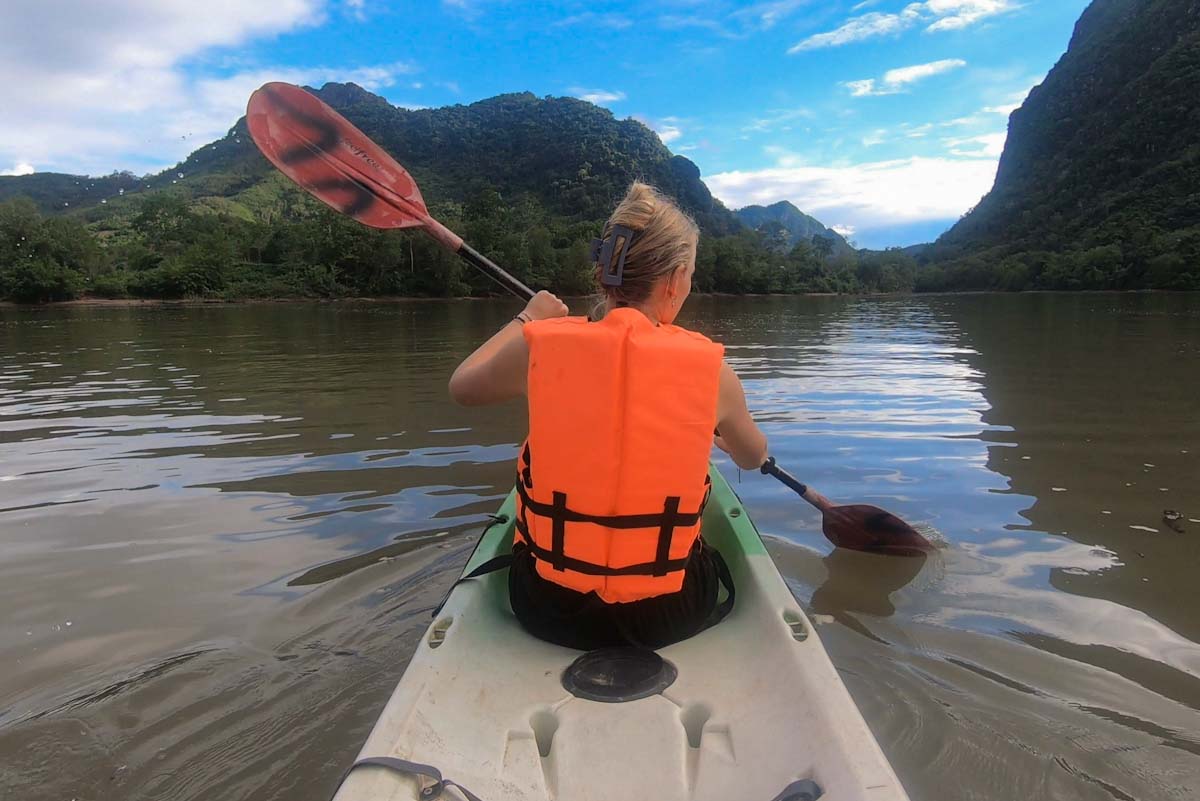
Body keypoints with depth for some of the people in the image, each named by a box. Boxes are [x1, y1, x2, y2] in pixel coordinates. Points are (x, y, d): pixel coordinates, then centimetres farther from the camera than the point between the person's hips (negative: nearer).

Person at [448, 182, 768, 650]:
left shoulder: (540, 345, -14)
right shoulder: (711, 369, -12)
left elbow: (461, 387, 9)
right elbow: (754, 458, 9)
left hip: (549, 610, 1)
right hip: (666, 615, 0)